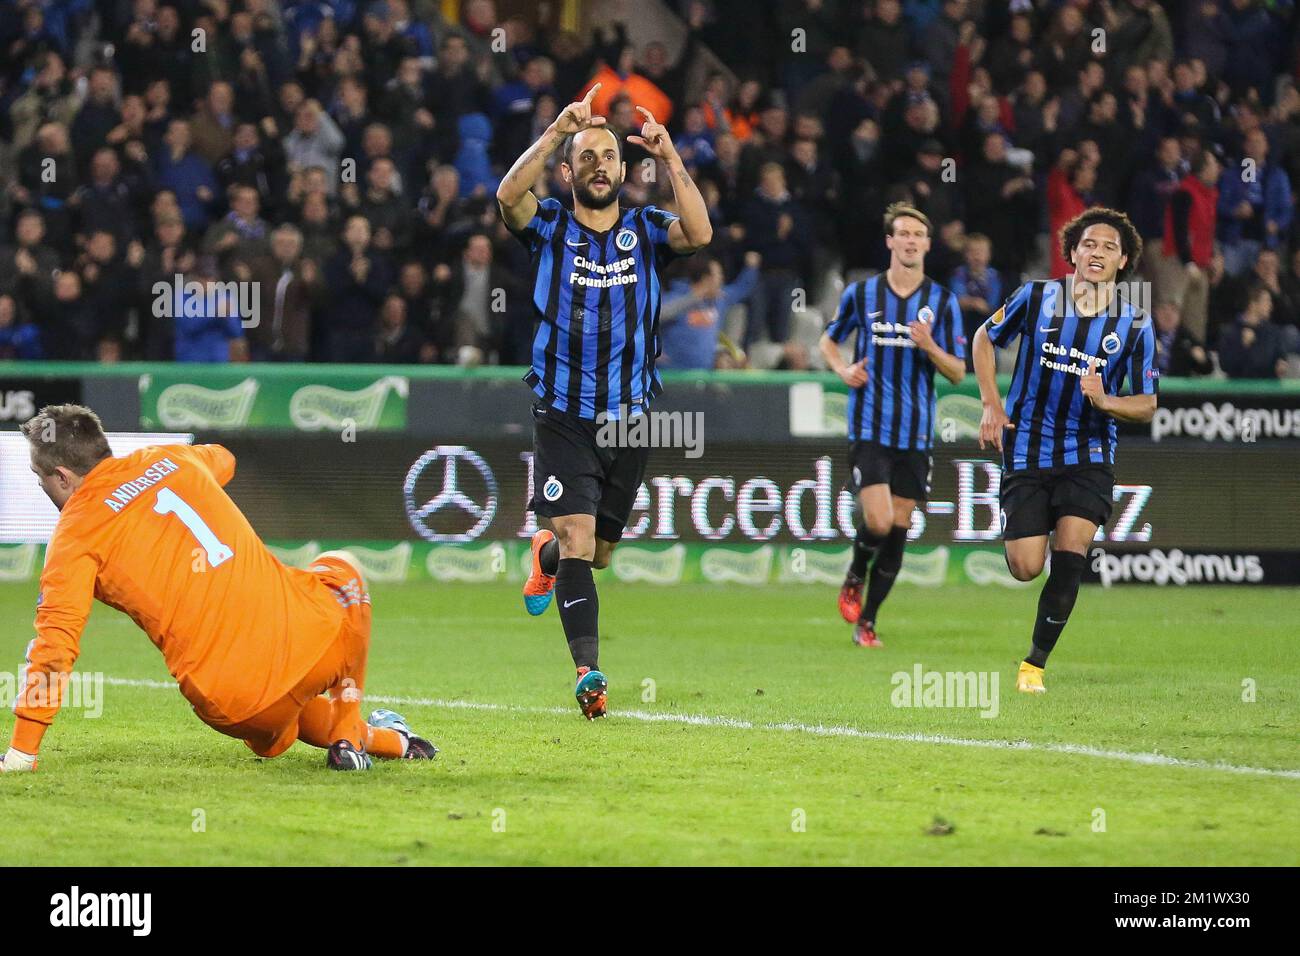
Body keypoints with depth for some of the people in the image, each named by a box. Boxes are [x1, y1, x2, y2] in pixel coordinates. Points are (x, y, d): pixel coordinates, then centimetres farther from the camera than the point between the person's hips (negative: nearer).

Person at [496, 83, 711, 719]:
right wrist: (557, 131, -30)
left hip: (629, 417, 3)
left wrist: (670, 159, -22)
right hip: (563, 416, -3)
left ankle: (546, 555, 49)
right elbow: (508, 196, -22)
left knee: (599, 551, 15)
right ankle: (588, 670, -23)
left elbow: (699, 234, -17)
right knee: (577, 537, -18)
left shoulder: (646, 229, 4)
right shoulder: (550, 227, 0)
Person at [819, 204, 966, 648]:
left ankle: (866, 621, 15)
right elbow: (829, 339, 18)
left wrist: (929, 347, -16)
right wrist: (843, 369, -3)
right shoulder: (861, 293, 2)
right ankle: (854, 578, 16)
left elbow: (958, 373, 4)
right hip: (869, 427, -2)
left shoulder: (943, 301, 3)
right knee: (878, 522, -16)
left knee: (898, 530, 2)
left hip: (916, 433, 2)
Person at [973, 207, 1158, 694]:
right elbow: (984, 339, 11)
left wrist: (1104, 401, -20)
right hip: (1026, 450, 0)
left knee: (1068, 559, -16)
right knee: (1026, 568, -6)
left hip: (1089, 457, 0)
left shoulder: (1136, 325, -4)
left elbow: (1146, 405, 1)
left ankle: (1035, 663, -1)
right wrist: (992, 404, 0)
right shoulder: (1036, 296, -5)